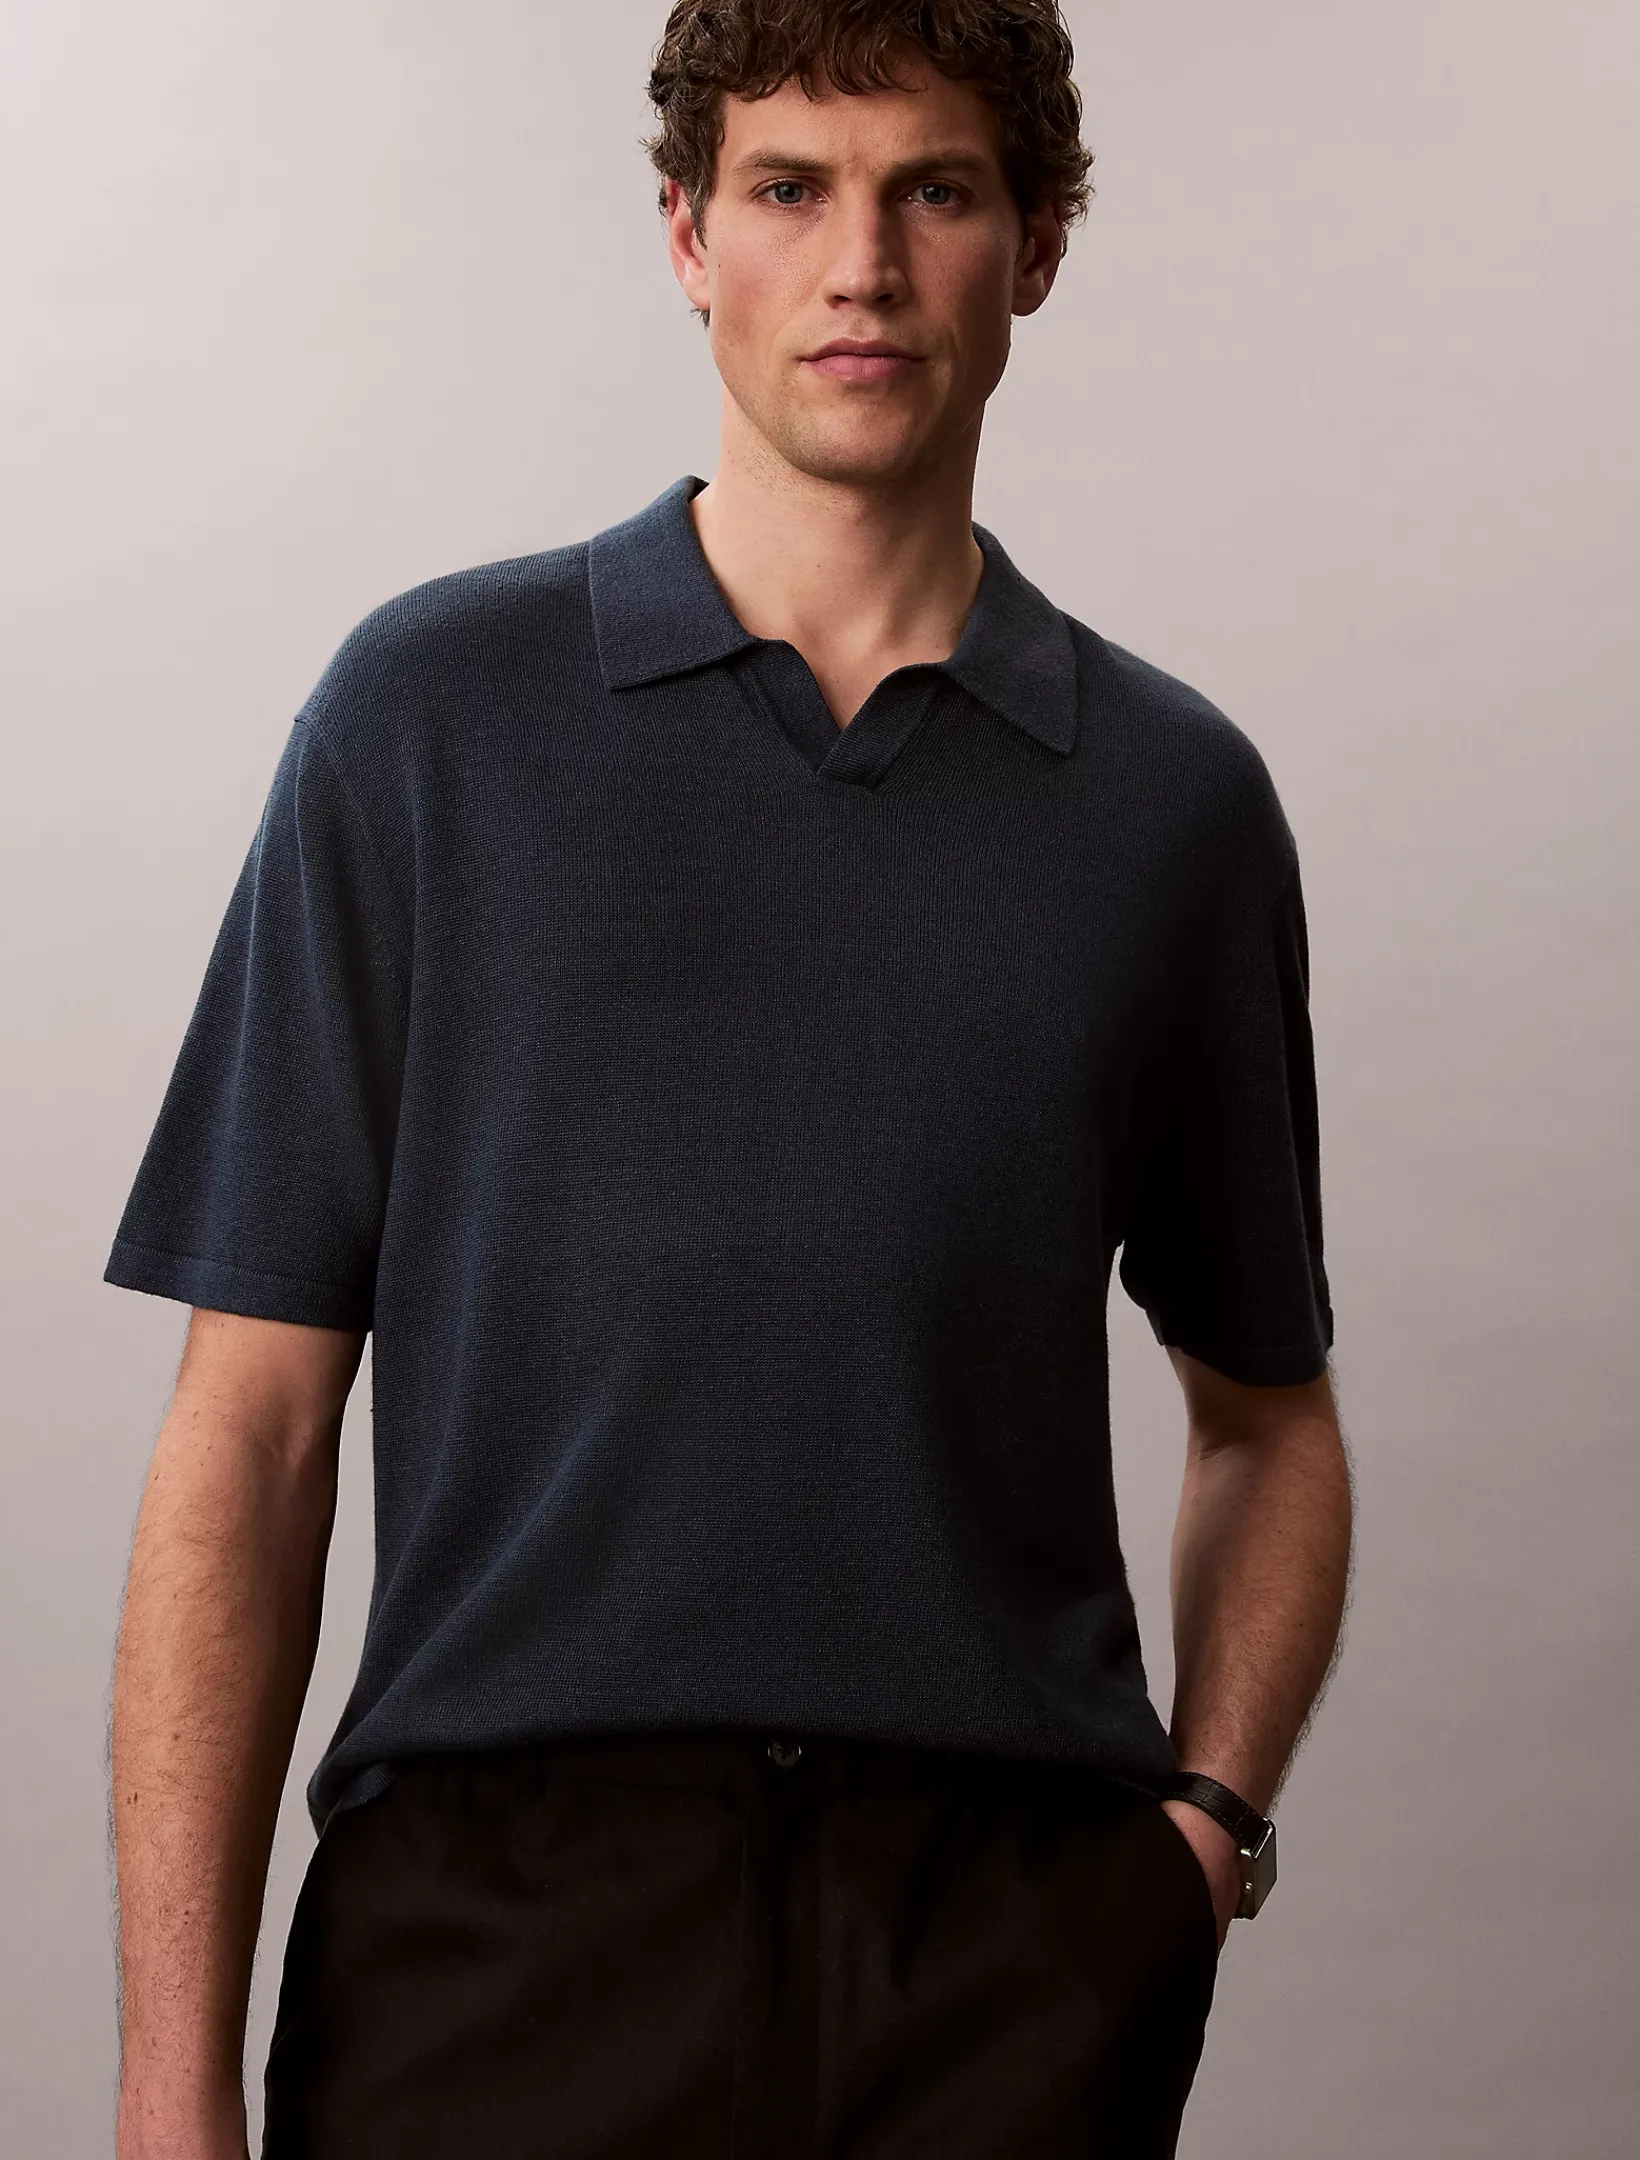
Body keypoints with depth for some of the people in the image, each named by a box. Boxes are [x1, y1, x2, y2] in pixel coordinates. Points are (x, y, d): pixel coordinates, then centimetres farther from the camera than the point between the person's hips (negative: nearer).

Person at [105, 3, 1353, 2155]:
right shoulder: (434, 709, 1)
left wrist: (1205, 1820, 1)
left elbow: (1267, 1414, 18)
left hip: (1010, 1946, 2)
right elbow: (252, 1425, -2)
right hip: (510, 1908, -1)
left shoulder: (1176, 794, 7)